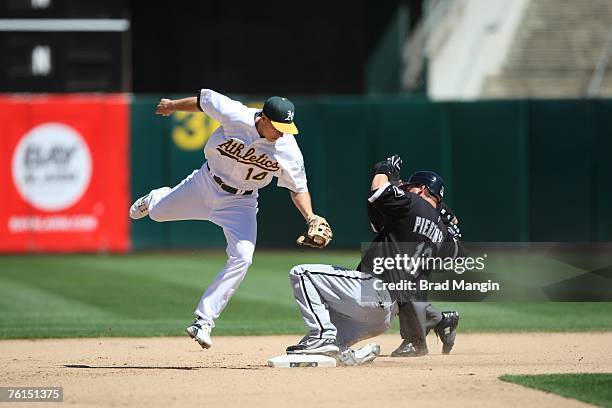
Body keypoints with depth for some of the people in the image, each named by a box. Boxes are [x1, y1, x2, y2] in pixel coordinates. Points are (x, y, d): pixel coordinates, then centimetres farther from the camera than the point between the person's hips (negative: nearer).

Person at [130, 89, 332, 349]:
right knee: (157, 212, 17)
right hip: (205, 183, 0)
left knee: (242, 257, -19)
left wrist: (311, 218, -27)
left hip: (240, 203, 0)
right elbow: (203, 99, -11)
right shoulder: (234, 115, -29)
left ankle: (203, 322, -13)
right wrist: (173, 105, 5)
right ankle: (153, 199, 59)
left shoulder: (288, 150, -24)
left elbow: (298, 188, -11)